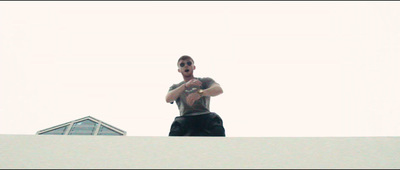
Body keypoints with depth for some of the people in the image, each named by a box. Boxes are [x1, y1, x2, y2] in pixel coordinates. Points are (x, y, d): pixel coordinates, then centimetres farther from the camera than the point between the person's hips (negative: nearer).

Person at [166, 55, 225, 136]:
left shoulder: (205, 81, 18)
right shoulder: (175, 87, 24)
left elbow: (219, 89, -4)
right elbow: (168, 99, 0)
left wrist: (200, 93, -26)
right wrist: (186, 86, -17)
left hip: (204, 116, 0)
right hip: (185, 118, 1)